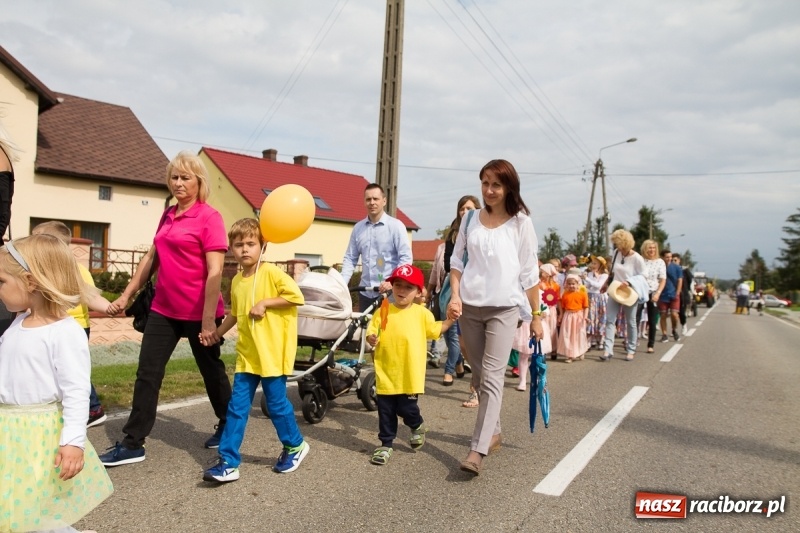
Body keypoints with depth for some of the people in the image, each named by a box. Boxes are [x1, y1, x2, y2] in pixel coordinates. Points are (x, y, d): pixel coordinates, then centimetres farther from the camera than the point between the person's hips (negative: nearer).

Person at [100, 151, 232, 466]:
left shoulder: (209, 217, -13)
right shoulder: (168, 216, 10)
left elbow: (215, 271, -18)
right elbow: (151, 258, 18)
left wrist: (208, 320, -21)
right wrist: (126, 296, 17)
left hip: (198, 312, -7)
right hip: (163, 309, 7)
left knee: (211, 370, 11)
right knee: (147, 373, 6)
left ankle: (227, 426, 32)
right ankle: (132, 444, 15)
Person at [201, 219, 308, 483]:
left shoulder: (271, 272, -11)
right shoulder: (236, 281, 10)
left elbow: (296, 296, -18)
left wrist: (264, 303, -18)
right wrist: (217, 332, 19)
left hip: (272, 353, -6)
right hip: (246, 354, 6)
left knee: (277, 402, 5)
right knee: (237, 407, 4)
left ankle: (295, 446, 29)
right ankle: (228, 461, 10)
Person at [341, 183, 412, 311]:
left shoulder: (396, 226, -3)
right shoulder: (358, 228, 9)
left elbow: (406, 258, -8)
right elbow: (350, 259, 10)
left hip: (389, 293, -4)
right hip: (365, 293, 4)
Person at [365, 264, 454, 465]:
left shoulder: (422, 313, 0)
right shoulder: (382, 312, 0)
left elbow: (435, 330, 12)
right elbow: (371, 333, 0)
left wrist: (450, 320, 0)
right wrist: (371, 339, -21)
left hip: (409, 374, -1)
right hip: (386, 373, 2)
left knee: (406, 408, 4)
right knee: (385, 412, 9)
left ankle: (417, 426, 37)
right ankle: (386, 445, 25)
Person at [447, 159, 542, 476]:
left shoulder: (521, 223, -2)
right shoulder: (471, 220, 7)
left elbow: (529, 273, 0)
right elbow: (457, 261, 12)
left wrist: (536, 315, 0)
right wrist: (455, 296, -3)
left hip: (504, 309, -4)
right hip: (469, 307, 4)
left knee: (492, 378, -11)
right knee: (479, 377, 12)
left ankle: (477, 450, -11)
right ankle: (493, 431, 29)